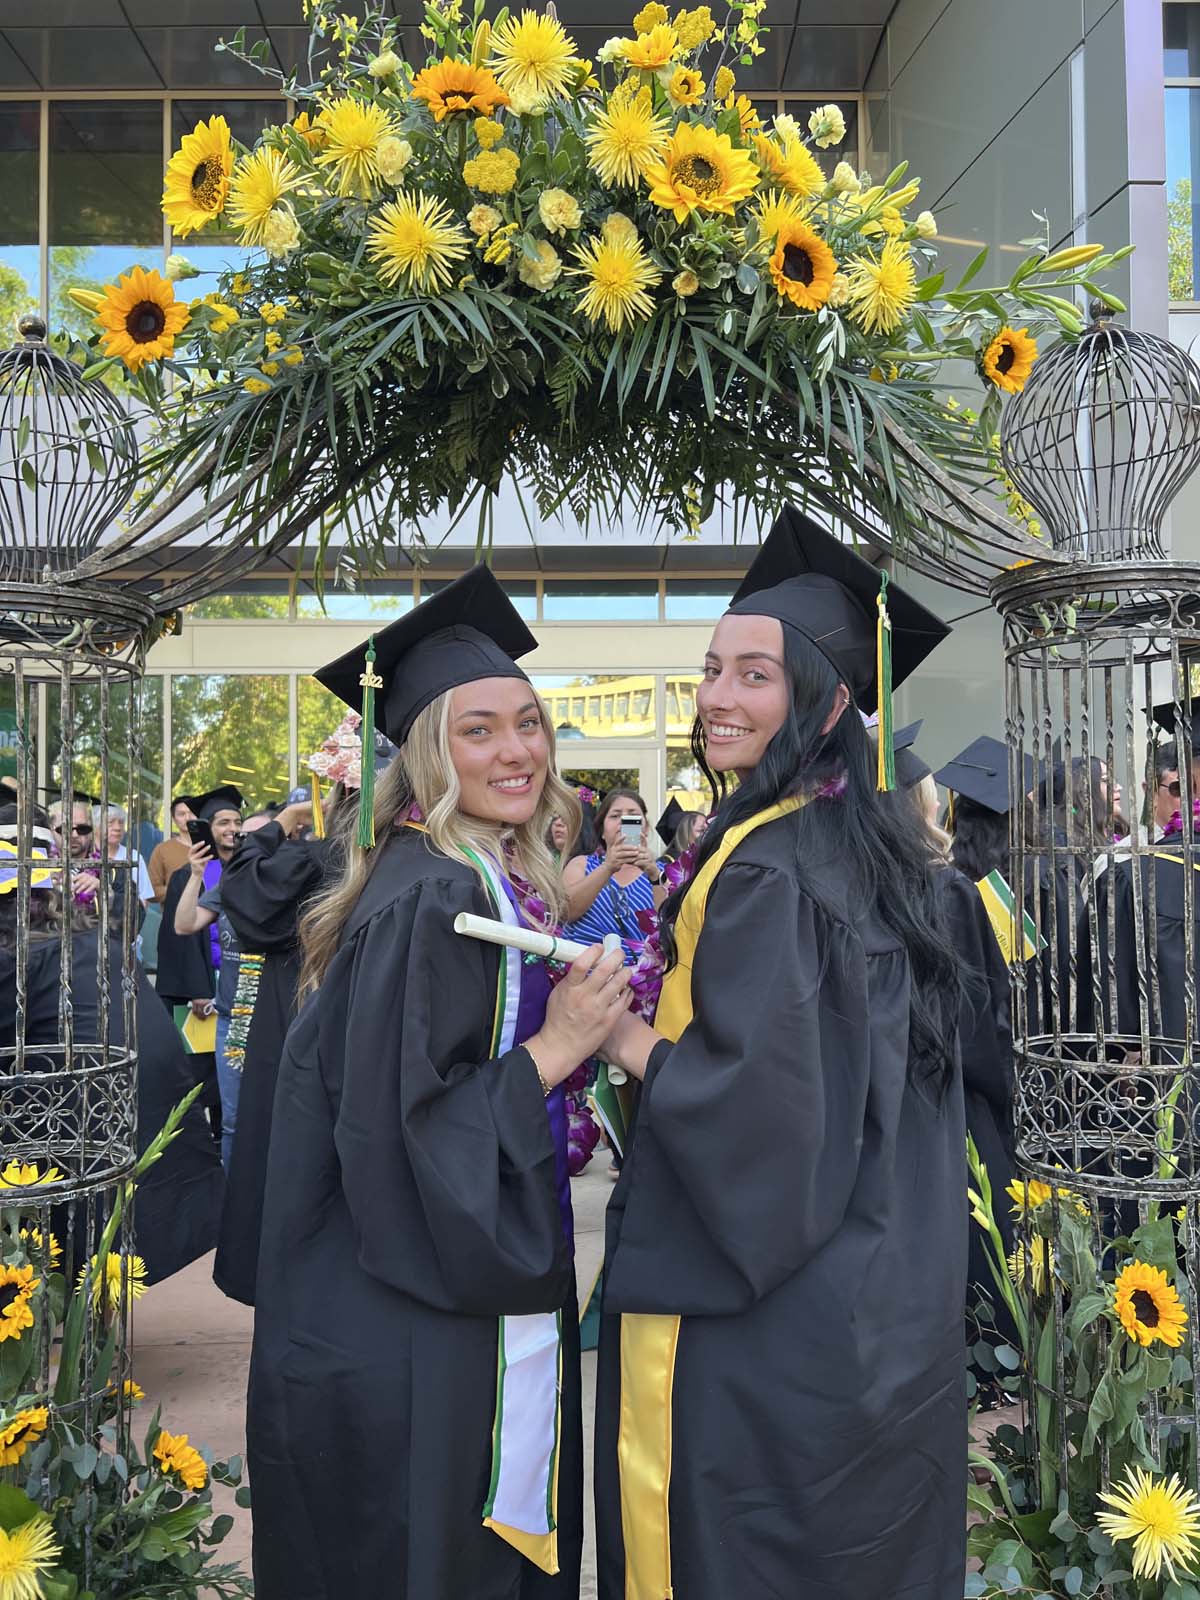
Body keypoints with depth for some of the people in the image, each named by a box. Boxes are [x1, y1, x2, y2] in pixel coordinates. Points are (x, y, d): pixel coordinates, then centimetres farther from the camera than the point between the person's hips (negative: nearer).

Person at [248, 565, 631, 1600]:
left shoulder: (503, 886, 7)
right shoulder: (426, 902, -21)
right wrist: (553, 1049, -22)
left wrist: (585, 1026, 5)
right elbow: (396, 1134, -25)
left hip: (492, 1297, 9)